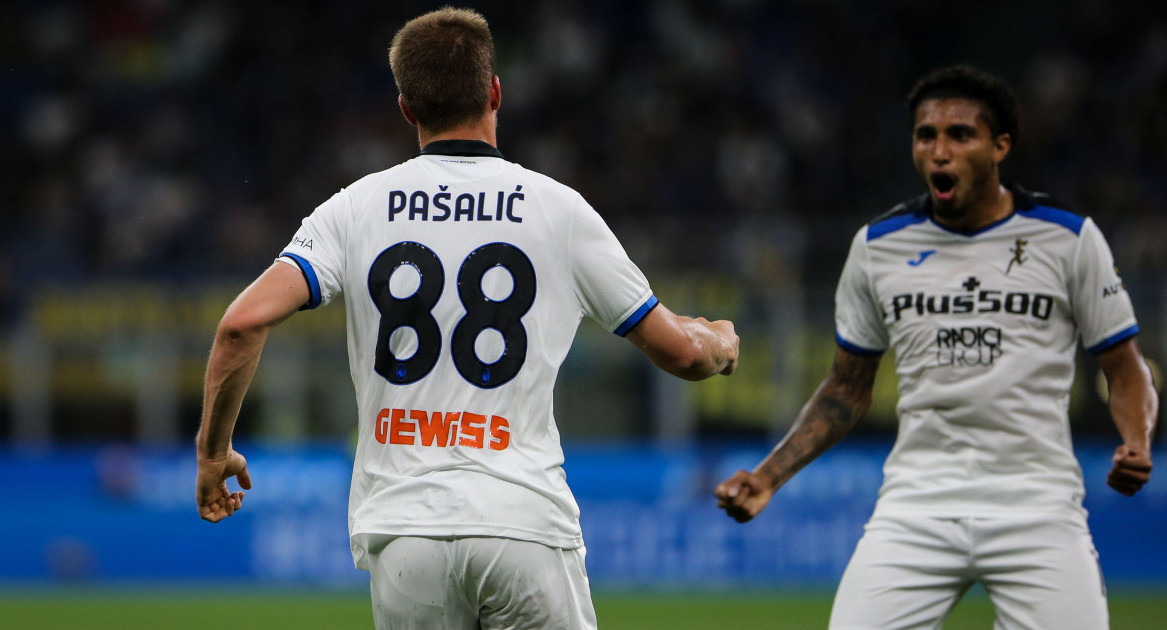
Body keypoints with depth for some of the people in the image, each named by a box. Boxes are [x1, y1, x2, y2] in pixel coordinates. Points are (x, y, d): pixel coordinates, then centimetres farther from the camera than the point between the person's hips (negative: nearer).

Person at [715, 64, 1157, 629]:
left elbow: (1125, 369, 7)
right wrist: (768, 477, 5)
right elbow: (847, 391, 17)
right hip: (916, 505, 1)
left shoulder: (1069, 238, 3)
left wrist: (1137, 443, -14)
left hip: (1037, 504, -1)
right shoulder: (878, 246, 9)